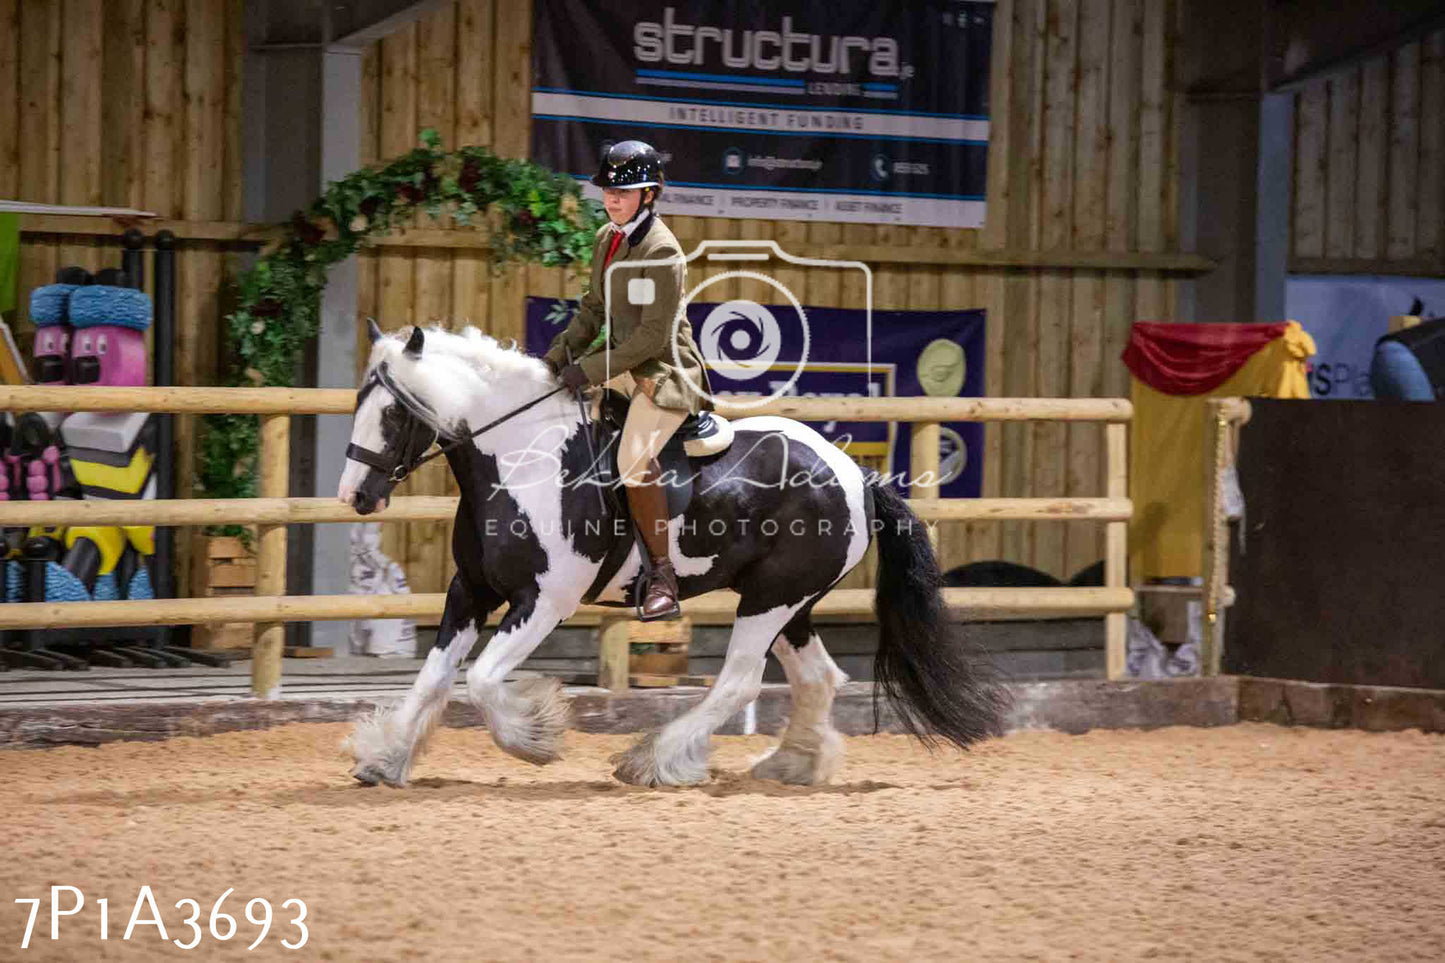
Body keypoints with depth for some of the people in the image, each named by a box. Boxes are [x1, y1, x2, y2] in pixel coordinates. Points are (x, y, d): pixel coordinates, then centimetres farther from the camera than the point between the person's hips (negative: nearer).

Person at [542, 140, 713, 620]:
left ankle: (663, 577, -19)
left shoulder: (662, 251, -19)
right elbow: (593, 310, 17)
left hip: (665, 371, -9)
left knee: (634, 459, -26)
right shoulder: (608, 238, 7)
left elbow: (654, 335, -21)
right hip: (623, 363, 9)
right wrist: (558, 355, 4)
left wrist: (589, 370, -22)